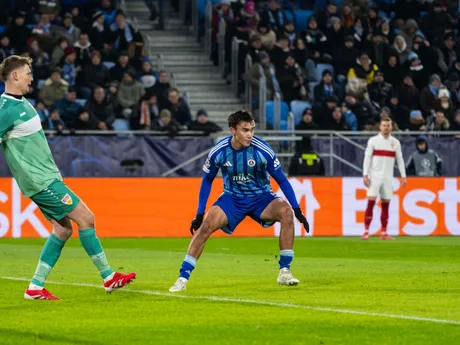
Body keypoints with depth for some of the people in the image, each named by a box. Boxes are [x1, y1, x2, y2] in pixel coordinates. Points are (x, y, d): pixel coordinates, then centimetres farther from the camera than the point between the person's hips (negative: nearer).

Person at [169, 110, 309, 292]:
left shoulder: (263, 150, -21)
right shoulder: (218, 152, -16)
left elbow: (281, 180, -9)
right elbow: (207, 180, 2)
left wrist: (297, 209, -11)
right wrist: (200, 213, 1)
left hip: (261, 197, -1)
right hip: (232, 198, 1)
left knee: (286, 212, -29)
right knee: (206, 225, -22)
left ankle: (284, 272, -21)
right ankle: (183, 277, -11)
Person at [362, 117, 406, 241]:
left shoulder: (395, 142, 9)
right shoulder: (373, 141, 1)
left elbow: (400, 160, 11)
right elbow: (367, 158, -1)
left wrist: (403, 176, 3)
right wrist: (365, 175, -9)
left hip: (388, 177, 3)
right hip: (375, 176, -3)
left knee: (386, 204, 2)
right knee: (371, 202, -10)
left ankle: (384, 233, 5)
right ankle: (366, 231, -9)